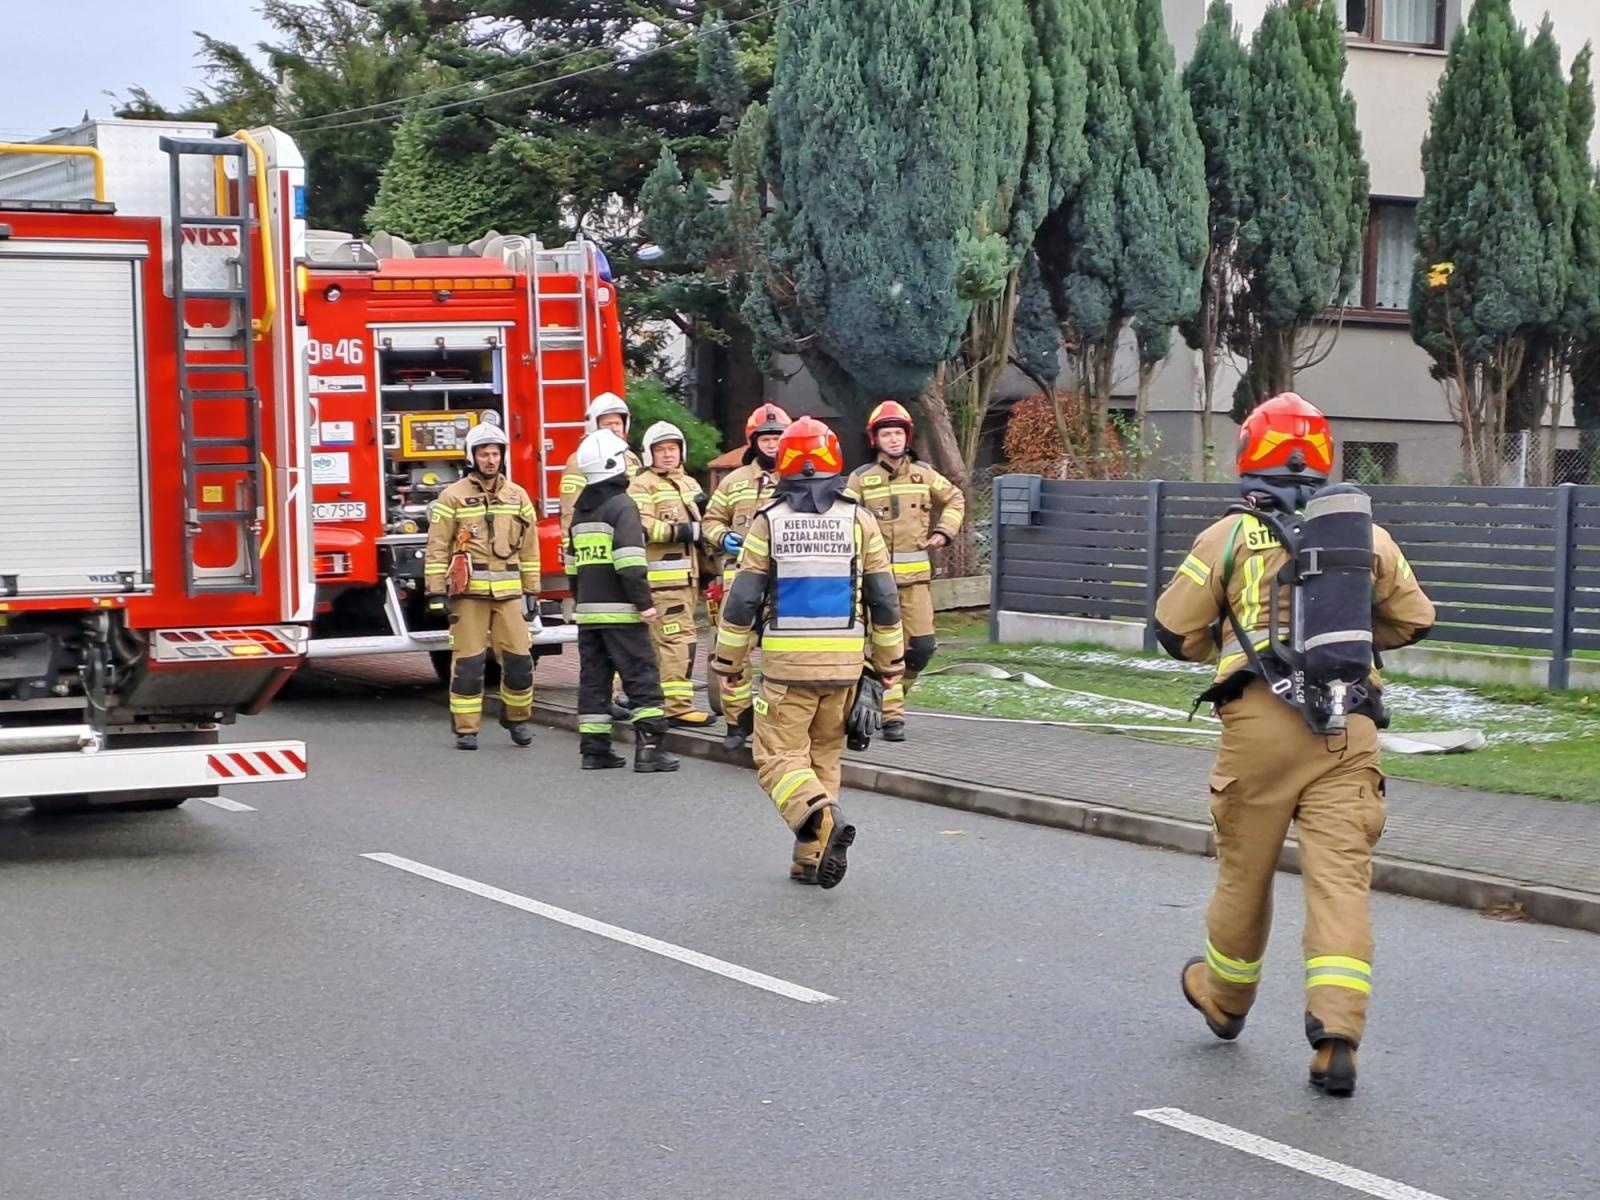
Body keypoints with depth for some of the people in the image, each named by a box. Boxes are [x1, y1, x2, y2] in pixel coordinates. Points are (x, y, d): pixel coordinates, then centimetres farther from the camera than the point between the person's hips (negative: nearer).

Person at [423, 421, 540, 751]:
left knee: (519, 657, 0)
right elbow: (437, 549, -1)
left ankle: (517, 716, 21)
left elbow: (529, 548, 14)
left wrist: (531, 591, 11)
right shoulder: (453, 496, 1)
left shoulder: (517, 496, 11)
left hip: (508, 592, 3)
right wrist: (436, 593, -6)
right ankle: (466, 729, 7)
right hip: (468, 590, -3)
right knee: (468, 662, -1)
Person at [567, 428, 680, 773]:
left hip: (587, 610, 8)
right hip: (619, 610, -8)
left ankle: (594, 748, 10)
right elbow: (630, 563, -19)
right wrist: (644, 602, -18)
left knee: (594, 678, 10)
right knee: (642, 677, -5)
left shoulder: (581, 510, 15)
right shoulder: (621, 506, -10)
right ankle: (648, 747, -11)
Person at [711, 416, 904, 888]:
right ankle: (810, 858, 15)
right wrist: (890, 661, 15)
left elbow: (743, 600, -3)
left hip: (787, 660, -3)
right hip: (844, 661, 3)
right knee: (825, 755, 16)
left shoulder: (769, 521, -3)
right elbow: (884, 599, 4)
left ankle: (823, 819, -26)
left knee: (779, 756, 1)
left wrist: (728, 662, 7)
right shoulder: (859, 520, 2)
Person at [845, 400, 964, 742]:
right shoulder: (861, 478, -1)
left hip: (916, 574, 3)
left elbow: (954, 499, 22)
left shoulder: (923, 473, 8)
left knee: (923, 644, 0)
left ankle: (891, 693, 25)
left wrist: (944, 531, 8)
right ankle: (892, 714, 2)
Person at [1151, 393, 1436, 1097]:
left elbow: (1175, 630, 5)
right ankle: (1337, 1032, -15)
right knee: (1341, 875, -3)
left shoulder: (1230, 536, 2)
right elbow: (1414, 621, 19)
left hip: (1261, 720, -1)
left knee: (1244, 870, 14)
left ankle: (1224, 999, 35)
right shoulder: (1368, 534, 10)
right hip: (1348, 727, 1)